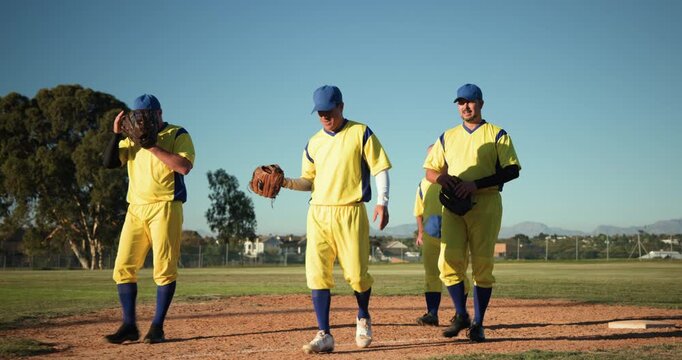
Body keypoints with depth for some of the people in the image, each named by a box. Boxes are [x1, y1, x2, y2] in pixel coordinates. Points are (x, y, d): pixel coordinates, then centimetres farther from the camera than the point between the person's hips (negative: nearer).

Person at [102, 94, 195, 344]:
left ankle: (157, 327, 0)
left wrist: (153, 146, -16)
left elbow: (184, 166, -16)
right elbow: (109, 162, 6)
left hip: (165, 208, -5)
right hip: (136, 209, 5)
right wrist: (117, 134, -4)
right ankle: (129, 326, 6)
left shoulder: (178, 135, 1)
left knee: (164, 269, -6)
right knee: (123, 267, 0)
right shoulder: (132, 138, 17)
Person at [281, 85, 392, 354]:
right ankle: (324, 335, -1)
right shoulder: (313, 143, 14)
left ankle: (363, 317, 25)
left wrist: (382, 202, -12)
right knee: (317, 274, -6)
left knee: (356, 274, -5)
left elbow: (380, 169, -1)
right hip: (318, 213, 4)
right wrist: (286, 182, -1)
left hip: (350, 213, -4)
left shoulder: (360, 133, 2)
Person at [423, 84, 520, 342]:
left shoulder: (497, 135, 5)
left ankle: (477, 323, 8)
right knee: (449, 260, -10)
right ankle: (461, 315, 7)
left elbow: (512, 170, -5)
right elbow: (429, 170, 19)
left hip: (486, 204, -3)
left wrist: (476, 184, -15)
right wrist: (442, 178, -7)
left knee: (482, 265, -3)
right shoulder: (447, 137, 18)